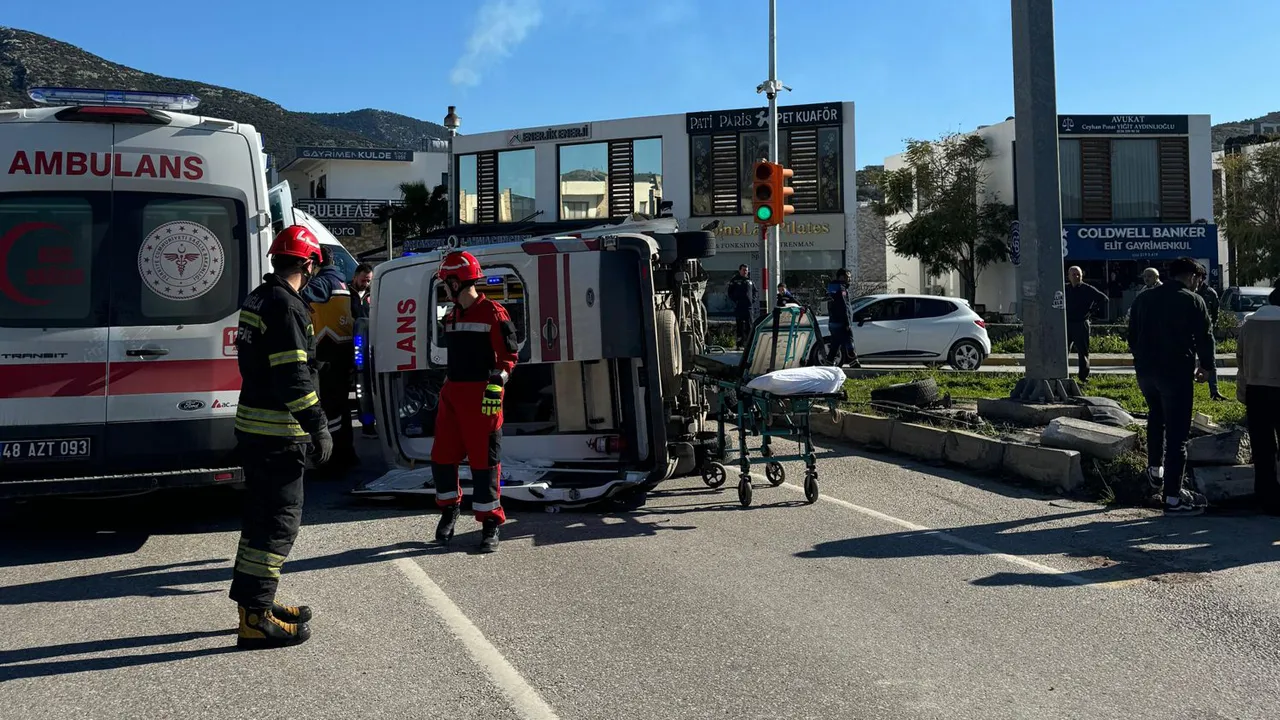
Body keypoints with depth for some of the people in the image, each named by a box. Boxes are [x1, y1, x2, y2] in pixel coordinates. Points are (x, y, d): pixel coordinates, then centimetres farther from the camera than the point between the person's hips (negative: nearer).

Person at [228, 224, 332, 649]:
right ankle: (255, 618, -2)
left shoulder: (257, 300, 14)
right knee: (279, 522, -5)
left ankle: (254, 602, 30)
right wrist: (319, 427, -17)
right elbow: (293, 377, -23)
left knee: (262, 515, 19)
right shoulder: (285, 306, -17)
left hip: (253, 428, 10)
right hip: (277, 434, -10)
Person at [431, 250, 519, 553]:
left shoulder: (493, 313, -9)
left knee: (484, 459, -2)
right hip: (452, 393, 7)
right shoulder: (451, 317, 16)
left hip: (481, 395, -7)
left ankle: (490, 523, 8)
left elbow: (508, 354, -9)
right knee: (442, 456, 7)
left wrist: (496, 384, -18)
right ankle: (450, 509, 29)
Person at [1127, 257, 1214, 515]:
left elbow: (1132, 337, 14)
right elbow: (1204, 338, -6)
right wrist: (1206, 366, 10)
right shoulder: (1192, 301, -6)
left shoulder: (1143, 298, 10)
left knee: (1156, 415, 32)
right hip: (1177, 373, -5)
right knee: (1176, 433, -2)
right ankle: (1173, 498, -3)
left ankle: (1155, 468, 32)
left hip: (1145, 371, 5)